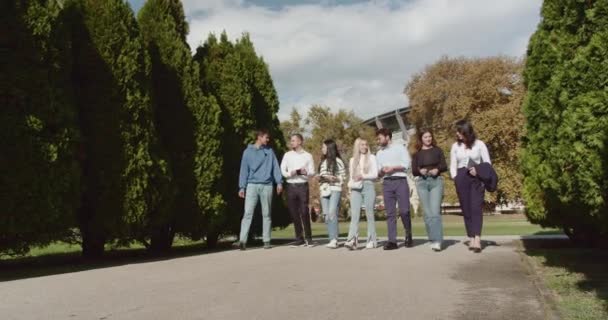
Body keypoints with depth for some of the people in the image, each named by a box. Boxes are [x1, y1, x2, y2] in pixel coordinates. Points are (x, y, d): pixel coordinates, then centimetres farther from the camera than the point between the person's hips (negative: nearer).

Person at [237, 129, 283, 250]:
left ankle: (266, 241, 13)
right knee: (248, 213, -9)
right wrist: (242, 187, -4)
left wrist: (279, 182, -5)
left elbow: (275, 167, 6)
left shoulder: (269, 151, 10)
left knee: (266, 214, 7)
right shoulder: (248, 152, 5)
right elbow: (244, 170, 3)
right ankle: (242, 240, -11)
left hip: (267, 186, 2)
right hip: (252, 185, -2)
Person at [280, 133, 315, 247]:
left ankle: (308, 238, 3)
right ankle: (299, 239, 10)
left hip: (303, 186, -2)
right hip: (291, 186, 2)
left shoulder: (308, 156, 5)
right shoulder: (287, 155, 8)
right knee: (294, 213, 3)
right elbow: (282, 170, 5)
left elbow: (312, 172, 4)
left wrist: (306, 172, -17)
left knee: (304, 212, -5)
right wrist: (290, 173, -14)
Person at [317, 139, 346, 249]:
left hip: (335, 190, -6)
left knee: (332, 213, -17)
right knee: (326, 215, 1)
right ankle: (332, 239, 5)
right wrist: (320, 178, 3)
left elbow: (343, 176, 0)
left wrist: (334, 178, -15)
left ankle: (334, 240, -18)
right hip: (324, 190, 6)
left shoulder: (337, 161, 1)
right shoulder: (322, 162, 20)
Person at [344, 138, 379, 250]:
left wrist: (362, 176, -11)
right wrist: (351, 184, -2)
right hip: (356, 188, 2)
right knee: (354, 214, -11)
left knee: (369, 214, -2)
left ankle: (371, 241, 3)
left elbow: (375, 174, 1)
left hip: (368, 186, -2)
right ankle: (352, 240, -21)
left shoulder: (371, 158, 9)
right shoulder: (352, 160, 19)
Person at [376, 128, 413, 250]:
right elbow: (378, 172, 18)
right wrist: (382, 171, -4)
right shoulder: (379, 153, 21)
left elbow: (407, 164, -3)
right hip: (386, 183, 4)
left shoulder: (400, 148, 9)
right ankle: (392, 241, -3)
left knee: (404, 211, -9)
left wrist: (393, 168, -11)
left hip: (400, 181, -4)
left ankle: (408, 235, 13)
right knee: (390, 213, -2)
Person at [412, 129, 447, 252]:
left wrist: (437, 169, -14)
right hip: (422, 182, 2)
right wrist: (420, 171, -15)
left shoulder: (437, 150, 11)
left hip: (436, 181, -1)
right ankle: (433, 239, 9)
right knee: (428, 213, 2)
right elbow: (413, 171, 7)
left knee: (435, 211, -14)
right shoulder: (416, 154, 12)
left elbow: (444, 166, 6)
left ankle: (437, 241, -18)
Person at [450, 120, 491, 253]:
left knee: (476, 208, -13)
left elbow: (487, 163, 4)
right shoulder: (455, 146, 11)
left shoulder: (479, 144, 3)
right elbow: (452, 166, 12)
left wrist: (479, 171, -13)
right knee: (466, 210, 1)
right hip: (461, 179, 3)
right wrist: (455, 178, -2)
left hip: (476, 178, -2)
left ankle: (477, 239, -22)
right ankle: (471, 239, 5)